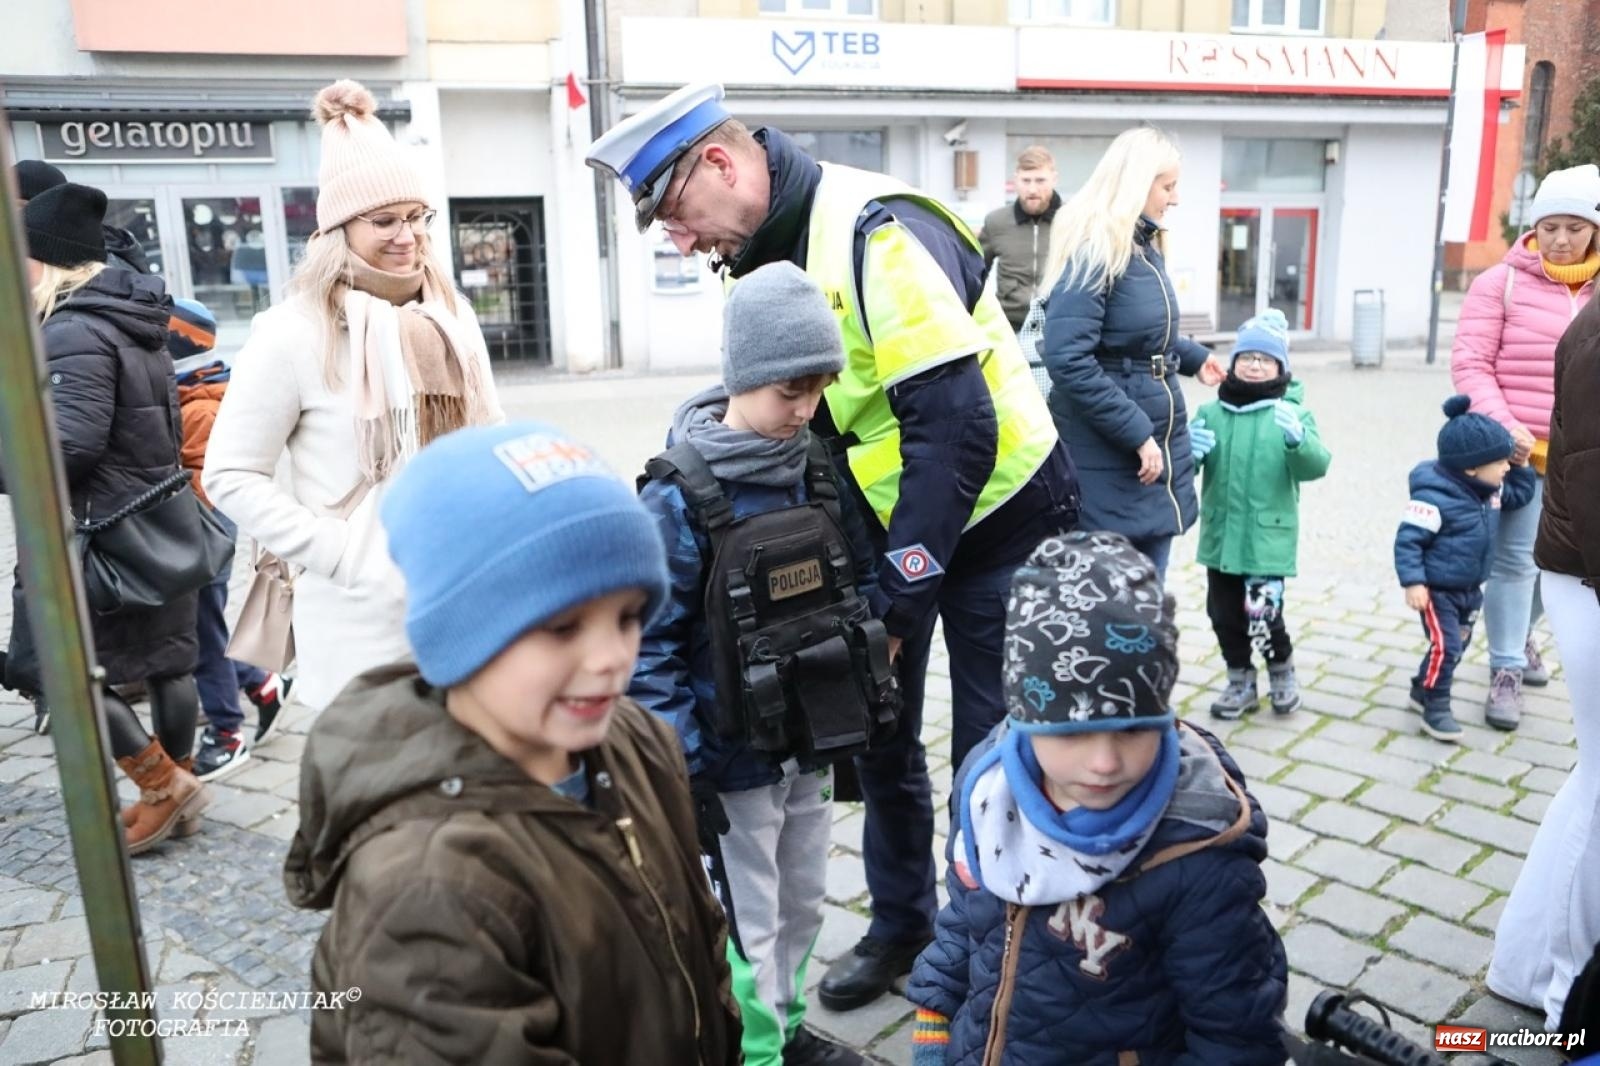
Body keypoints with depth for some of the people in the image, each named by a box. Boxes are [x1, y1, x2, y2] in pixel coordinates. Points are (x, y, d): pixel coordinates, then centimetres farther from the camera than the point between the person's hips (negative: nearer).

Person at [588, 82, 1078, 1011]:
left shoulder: (874, 232, -25)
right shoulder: (774, 247, 1)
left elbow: (956, 426, -29)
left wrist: (898, 598, -24)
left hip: (999, 515, -8)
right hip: (893, 518, 8)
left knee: (991, 752, 3)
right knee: (880, 735, 14)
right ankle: (901, 924, 35)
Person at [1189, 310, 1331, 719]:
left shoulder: (1291, 413, -1)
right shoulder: (1211, 413, 6)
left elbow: (1315, 467, -13)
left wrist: (1297, 439, -34)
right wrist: (1188, 451, -22)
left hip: (1268, 538, -3)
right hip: (1220, 536, 3)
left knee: (1262, 613, -7)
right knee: (1224, 613, 10)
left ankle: (1282, 673, 22)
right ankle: (1241, 682, 30)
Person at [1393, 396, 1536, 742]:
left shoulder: (1490, 490, 1)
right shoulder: (1434, 497, -27)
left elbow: (1517, 496, 23)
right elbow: (1408, 540, -25)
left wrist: (1522, 466, 6)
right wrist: (1413, 582, -27)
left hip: (1469, 588, 9)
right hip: (1437, 590, -9)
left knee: (1458, 644, 18)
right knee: (1445, 646, -13)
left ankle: (1423, 690, 35)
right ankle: (1435, 709, 1)